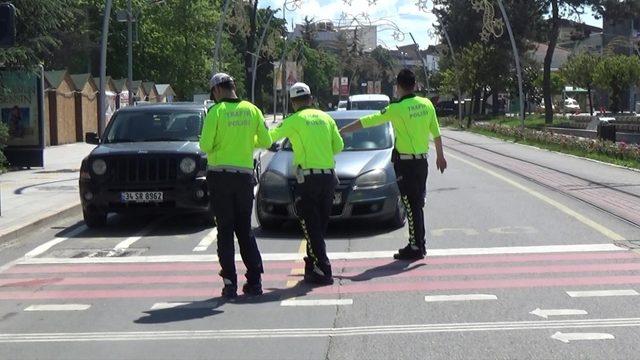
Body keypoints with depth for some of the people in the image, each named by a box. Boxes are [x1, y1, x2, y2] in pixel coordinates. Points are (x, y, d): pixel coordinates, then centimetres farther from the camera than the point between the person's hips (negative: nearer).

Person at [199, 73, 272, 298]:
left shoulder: (216, 111, -8)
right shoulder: (252, 110, 4)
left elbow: (205, 146, -12)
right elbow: (266, 142, 7)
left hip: (220, 176, -3)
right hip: (245, 176, 3)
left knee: (225, 230, 3)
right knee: (245, 229, 13)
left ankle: (230, 283, 0)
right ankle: (254, 281, 9)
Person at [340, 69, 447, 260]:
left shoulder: (398, 108, -14)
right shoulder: (426, 104, 4)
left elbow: (368, 121, -12)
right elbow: (436, 133, 12)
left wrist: (342, 130, -5)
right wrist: (440, 155, 25)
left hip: (405, 163, -7)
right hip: (422, 161, 7)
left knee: (411, 206, -2)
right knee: (418, 204, 15)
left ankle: (416, 248, 1)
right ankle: (419, 245, 23)